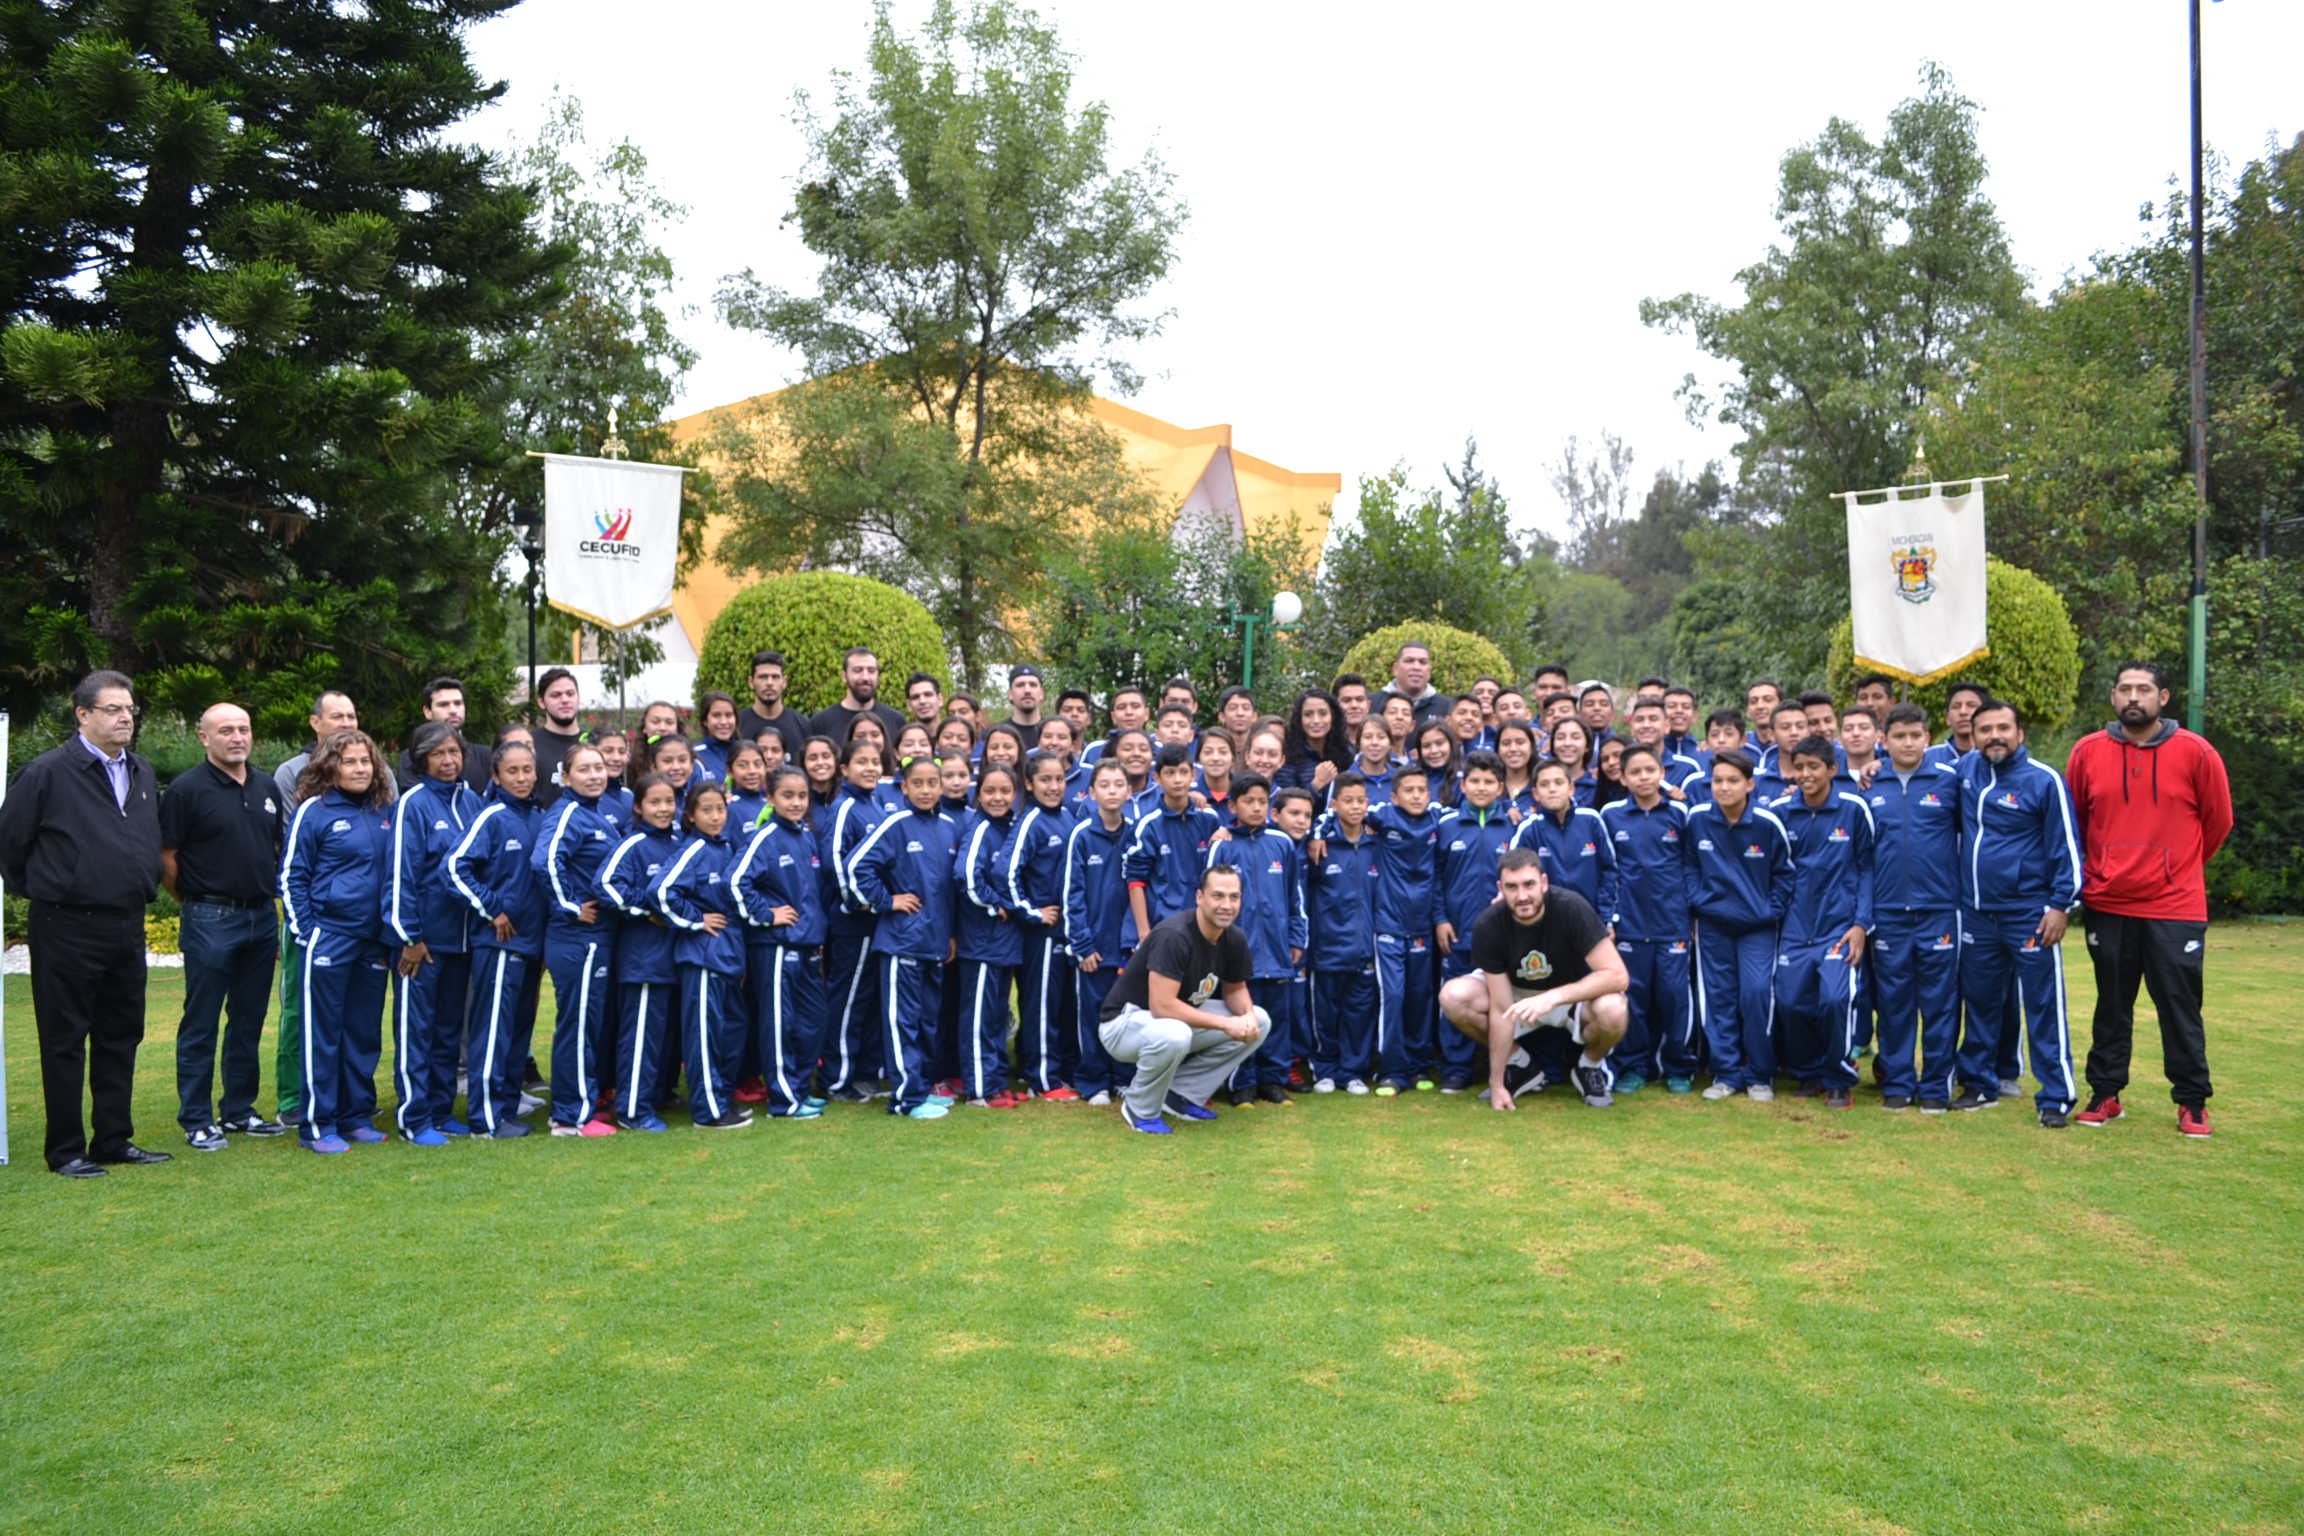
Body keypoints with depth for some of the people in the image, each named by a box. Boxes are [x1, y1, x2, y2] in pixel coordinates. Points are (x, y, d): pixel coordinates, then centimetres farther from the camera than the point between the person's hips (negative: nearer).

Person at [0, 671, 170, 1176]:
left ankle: (114, 1140, 22)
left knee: (121, 1037, 12)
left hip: (127, 927, 7)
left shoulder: (143, 774, 11)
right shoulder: (49, 772, -11)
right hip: (67, 930, -7)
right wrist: (41, 888, 3)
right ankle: (66, 1150, 11)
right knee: (65, 1040, 3)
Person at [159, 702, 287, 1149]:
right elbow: (166, 858, -6)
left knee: (248, 1023, 13)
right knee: (201, 1025, 2)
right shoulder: (187, 789, -8)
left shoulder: (266, 786, 11)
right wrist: (194, 903, 1)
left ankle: (238, 1111, 23)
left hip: (262, 918, 6)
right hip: (210, 922, -6)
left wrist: (273, 899, 13)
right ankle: (196, 1121, 10)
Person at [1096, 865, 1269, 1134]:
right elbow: (1162, 1006, -33)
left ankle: (1182, 1095, 5)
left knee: (1259, 1022, -2)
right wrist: (1225, 1023, -30)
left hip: (1181, 1018, 8)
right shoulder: (1174, 935, -29)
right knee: (1173, 1034, -41)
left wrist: (1248, 1016, -14)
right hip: (1124, 1021, -8)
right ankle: (1141, 1109, -10)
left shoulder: (1234, 939, -5)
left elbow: (1235, 989, 10)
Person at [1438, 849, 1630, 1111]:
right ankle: (1520, 1063, 3)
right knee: (1453, 997, -24)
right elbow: (1501, 1009, -20)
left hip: (1575, 993, -2)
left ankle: (1591, 1065, 1)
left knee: (1612, 1011, -36)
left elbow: (1617, 975, -33)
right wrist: (1496, 1084, -20)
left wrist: (1554, 997, -46)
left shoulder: (1571, 908, -29)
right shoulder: (1488, 926, -24)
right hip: (1517, 993, 2)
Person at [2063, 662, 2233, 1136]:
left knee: (2180, 1006, 4)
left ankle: (2192, 1102, 16)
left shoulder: (2195, 753, -5)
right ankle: (2105, 1093, 21)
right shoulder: (2088, 752, 0)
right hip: (2107, 906, 2)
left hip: (2175, 906, -2)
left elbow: (2218, 821, 7)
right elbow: (2072, 821, 13)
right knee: (2112, 1005, 12)